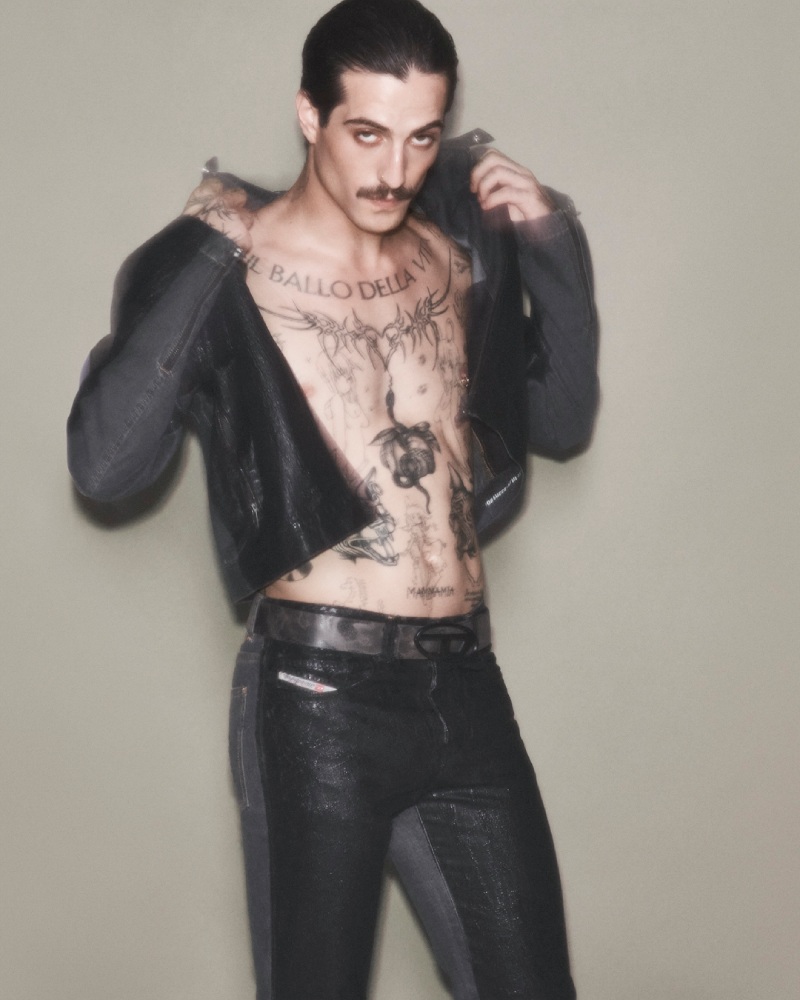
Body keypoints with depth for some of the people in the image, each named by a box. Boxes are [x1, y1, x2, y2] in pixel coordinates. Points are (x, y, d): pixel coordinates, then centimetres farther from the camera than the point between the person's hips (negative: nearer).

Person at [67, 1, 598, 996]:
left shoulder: (460, 254, 9)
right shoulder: (225, 269, -6)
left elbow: (562, 422, 16)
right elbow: (103, 466, -18)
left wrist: (555, 244, 4)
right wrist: (202, 257, -19)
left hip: (465, 689, 5)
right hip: (319, 699, -5)